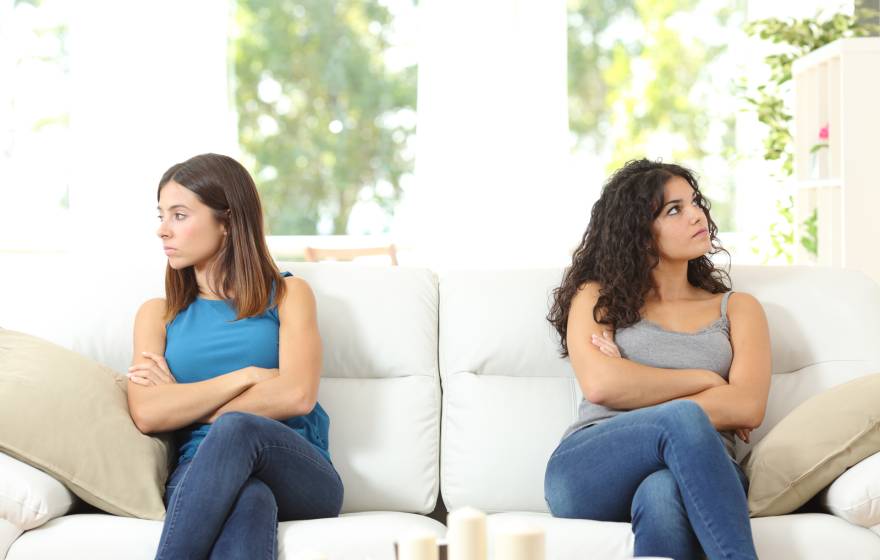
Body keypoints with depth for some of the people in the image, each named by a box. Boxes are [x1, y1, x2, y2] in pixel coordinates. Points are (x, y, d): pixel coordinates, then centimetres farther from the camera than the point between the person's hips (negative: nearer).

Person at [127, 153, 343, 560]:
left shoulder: (288, 294, 12)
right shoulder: (157, 314, 19)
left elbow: (297, 396, -6)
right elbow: (147, 414, 0)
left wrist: (184, 404, -1)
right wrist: (246, 376, -4)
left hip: (301, 478, -1)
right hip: (200, 478, 1)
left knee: (238, 428, -37)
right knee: (248, 499, -38)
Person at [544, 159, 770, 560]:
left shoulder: (737, 308, 23)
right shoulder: (597, 297, 19)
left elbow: (748, 407, 2)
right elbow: (599, 384, -3)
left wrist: (633, 387, -3)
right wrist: (705, 381, 2)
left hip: (696, 473, 1)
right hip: (589, 476, -1)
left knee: (662, 493, -38)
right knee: (683, 418, -35)